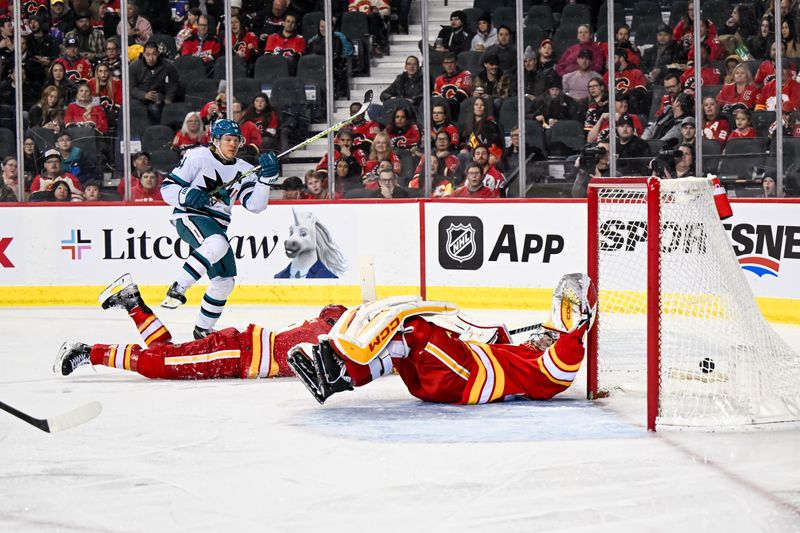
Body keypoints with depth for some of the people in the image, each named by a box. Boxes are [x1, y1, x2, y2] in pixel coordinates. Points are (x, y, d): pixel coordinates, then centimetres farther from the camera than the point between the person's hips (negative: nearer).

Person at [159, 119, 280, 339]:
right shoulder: (197, 157, -6)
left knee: (224, 280, 5)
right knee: (218, 244, -38)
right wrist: (186, 195, -25)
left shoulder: (244, 170, 10)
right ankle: (177, 289, -35)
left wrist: (266, 178, -14)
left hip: (217, 226, 7)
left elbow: (255, 205, -1)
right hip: (189, 217, -7)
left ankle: (203, 329, 20)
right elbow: (167, 187, -5)